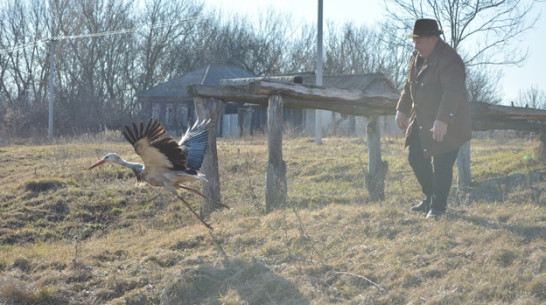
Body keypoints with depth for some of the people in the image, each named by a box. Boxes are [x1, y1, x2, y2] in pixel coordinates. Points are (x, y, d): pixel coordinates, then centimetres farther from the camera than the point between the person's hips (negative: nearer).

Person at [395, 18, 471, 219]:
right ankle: (430, 197, 26)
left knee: (442, 165, -7)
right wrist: (402, 110, 14)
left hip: (447, 124, -9)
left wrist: (442, 120, -39)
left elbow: (453, 92, -31)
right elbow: (409, 86, 20)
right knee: (415, 157, 10)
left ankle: (438, 207, 5)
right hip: (422, 121, 9)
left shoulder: (448, 60, -21)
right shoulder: (417, 57, 8)